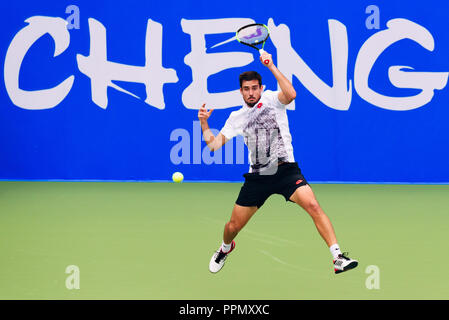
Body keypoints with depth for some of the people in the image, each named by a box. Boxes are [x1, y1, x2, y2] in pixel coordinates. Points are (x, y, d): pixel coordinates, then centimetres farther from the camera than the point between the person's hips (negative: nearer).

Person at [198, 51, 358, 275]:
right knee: (233, 226, 8)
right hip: (257, 177, 4)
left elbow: (290, 94, -24)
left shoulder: (271, 99, 0)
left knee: (313, 206, -27)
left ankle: (338, 258, -26)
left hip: (285, 170, -4)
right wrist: (204, 123, -6)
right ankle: (226, 248, 45)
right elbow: (214, 145, 8)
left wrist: (271, 67, -25)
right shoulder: (237, 117, 10)